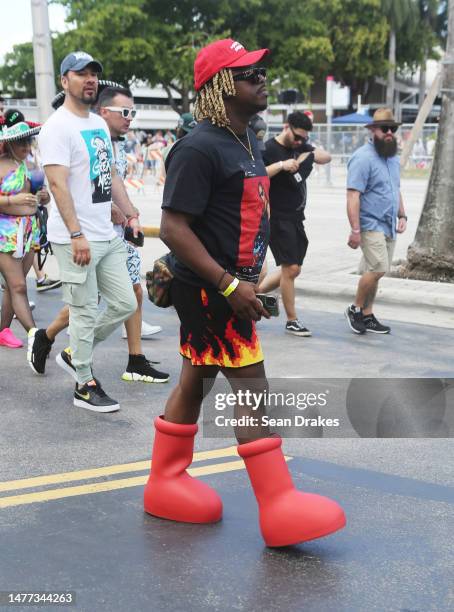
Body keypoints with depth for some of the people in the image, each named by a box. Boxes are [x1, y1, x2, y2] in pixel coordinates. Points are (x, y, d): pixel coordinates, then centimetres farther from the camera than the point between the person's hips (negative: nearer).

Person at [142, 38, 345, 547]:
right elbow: (173, 227, -23)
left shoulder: (247, 139, 11)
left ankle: (165, 483, 29)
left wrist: (250, 276, 19)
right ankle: (279, 508, 0)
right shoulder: (199, 148, -19)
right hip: (207, 289, -10)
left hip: (231, 284, 10)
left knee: (196, 380, 16)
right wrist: (230, 286, -25)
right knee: (251, 386, -7)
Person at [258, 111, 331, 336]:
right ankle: (292, 321, 1)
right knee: (291, 268, -9)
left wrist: (312, 155, -3)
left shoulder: (301, 146, 11)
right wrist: (280, 165, -27)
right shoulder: (268, 149, -11)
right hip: (278, 218, -8)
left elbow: (327, 157, 18)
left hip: (296, 218, 8)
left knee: (292, 270, 13)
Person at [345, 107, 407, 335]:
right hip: (370, 225, -8)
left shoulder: (393, 157, 16)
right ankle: (355, 309, 0)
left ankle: (367, 316, 17)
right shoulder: (363, 158, -12)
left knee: (373, 272, 10)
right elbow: (353, 196, -18)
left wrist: (402, 215, 17)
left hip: (389, 227, 8)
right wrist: (355, 230, -23)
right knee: (378, 268, -17)